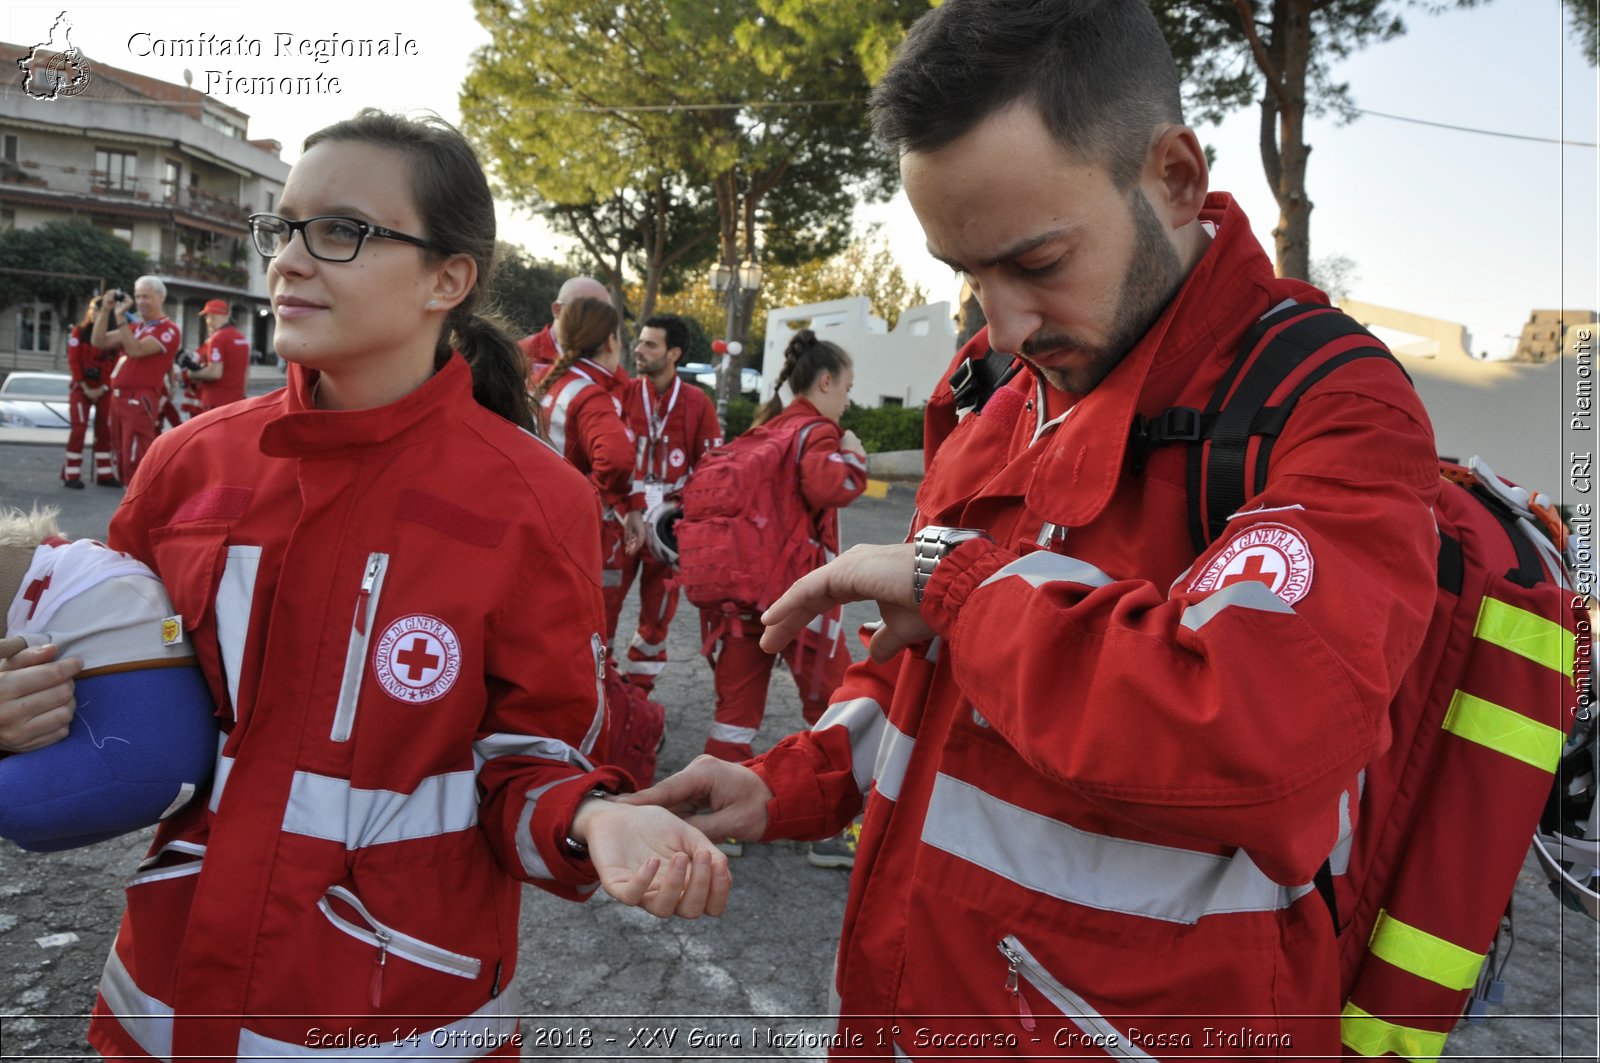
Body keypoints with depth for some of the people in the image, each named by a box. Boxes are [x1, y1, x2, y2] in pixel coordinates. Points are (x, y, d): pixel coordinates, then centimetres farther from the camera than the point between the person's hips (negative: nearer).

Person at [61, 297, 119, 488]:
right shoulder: (78, 332, 0)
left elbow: (113, 363, 1)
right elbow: (73, 361, -5)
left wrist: (103, 388, -8)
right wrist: (84, 387, -11)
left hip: (103, 389, 3)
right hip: (82, 387, -3)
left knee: (105, 430, 5)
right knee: (78, 429, -7)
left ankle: (104, 474, 11)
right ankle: (71, 475, -4)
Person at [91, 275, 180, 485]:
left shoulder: (168, 330, -8)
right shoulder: (134, 326, 19)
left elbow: (136, 350, -20)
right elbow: (99, 341, 14)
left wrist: (121, 316, -17)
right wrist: (105, 310, 4)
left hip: (139, 401, -9)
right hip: (118, 398, 9)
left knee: (136, 463, -14)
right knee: (124, 461, 13)